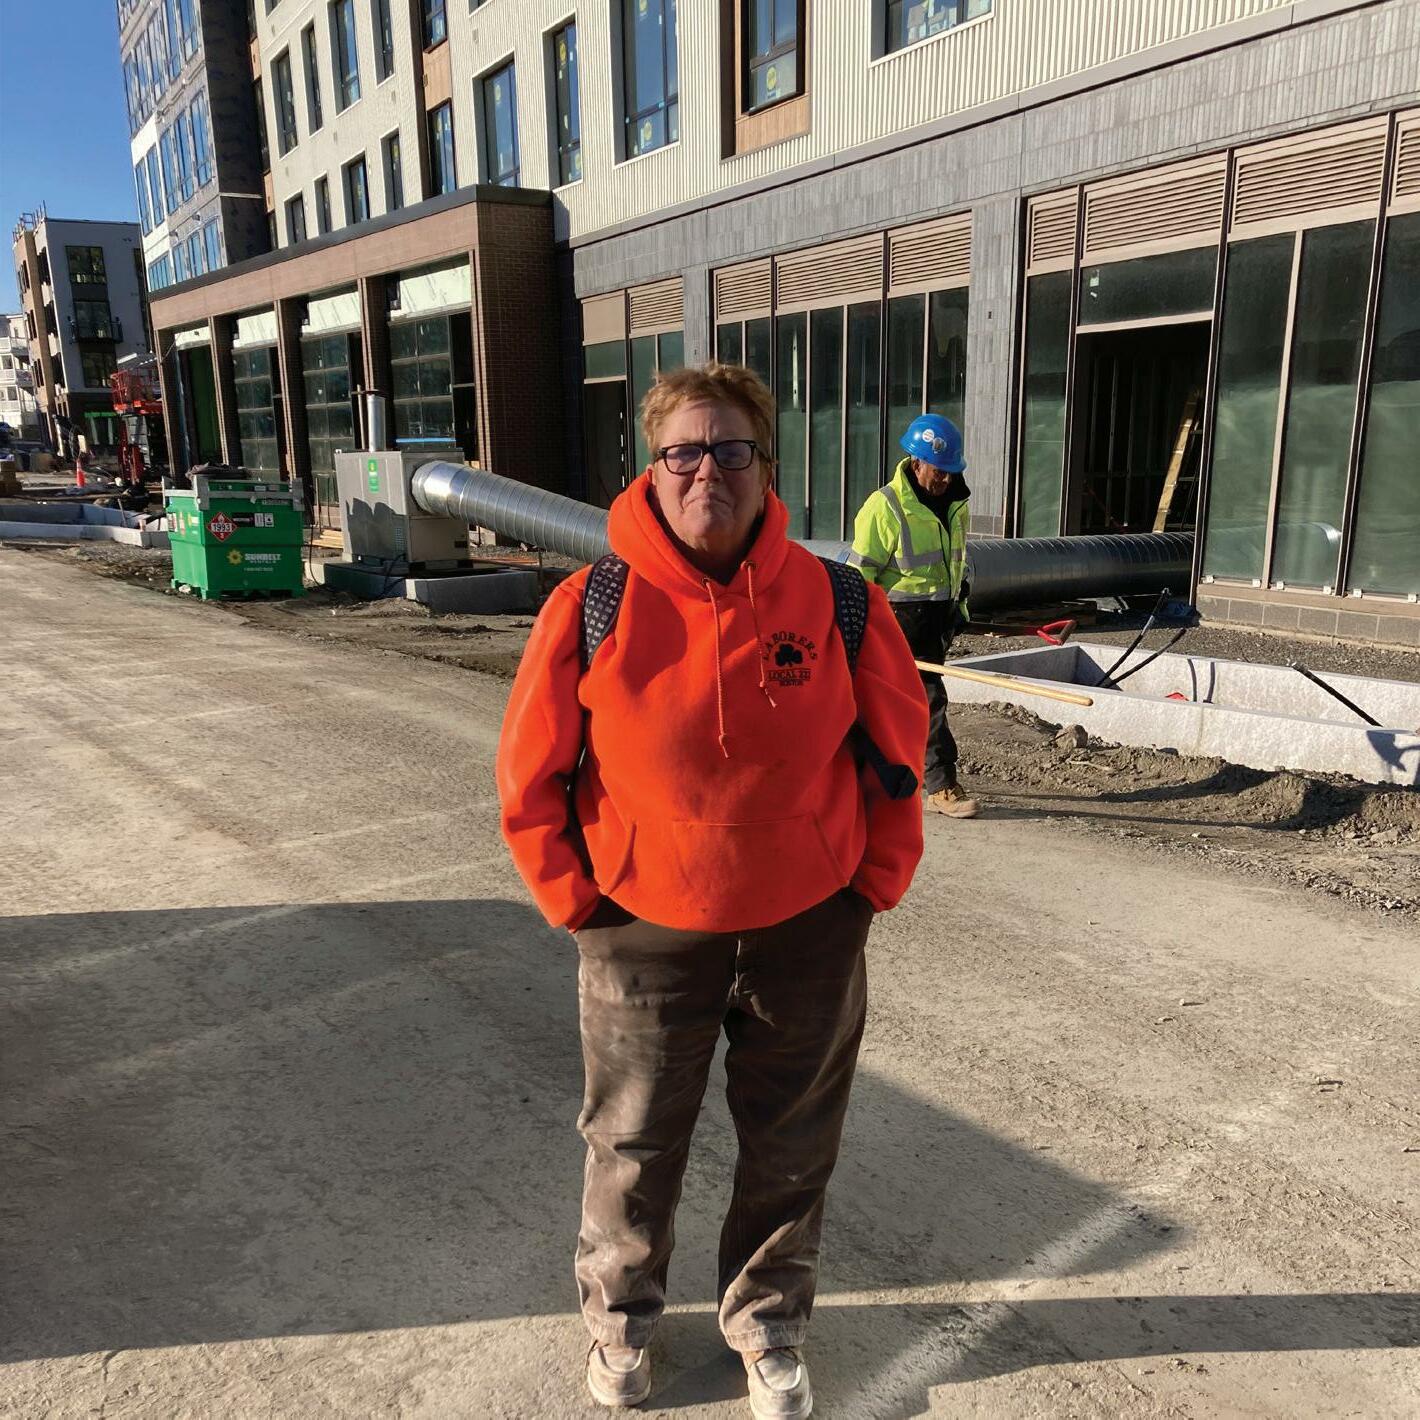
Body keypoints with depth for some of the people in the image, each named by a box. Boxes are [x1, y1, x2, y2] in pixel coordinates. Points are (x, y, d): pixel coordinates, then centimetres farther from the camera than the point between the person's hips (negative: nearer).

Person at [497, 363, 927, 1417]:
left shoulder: (838, 603, -11)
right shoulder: (593, 609, -14)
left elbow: (901, 748, 1)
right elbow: (530, 776, -4)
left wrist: (872, 886, 1)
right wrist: (578, 902, -3)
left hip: (808, 933, 1)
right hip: (646, 935, 0)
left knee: (791, 1152, 19)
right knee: (633, 1149, 20)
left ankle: (769, 1325, 47)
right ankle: (621, 1315, 50)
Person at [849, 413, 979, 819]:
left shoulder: (954, 503, 9)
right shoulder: (884, 507, -15)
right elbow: (859, 572, -13)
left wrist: (959, 604, 22)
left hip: (939, 616, 7)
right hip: (902, 618, -7)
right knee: (928, 698, -9)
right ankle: (941, 787, -2)